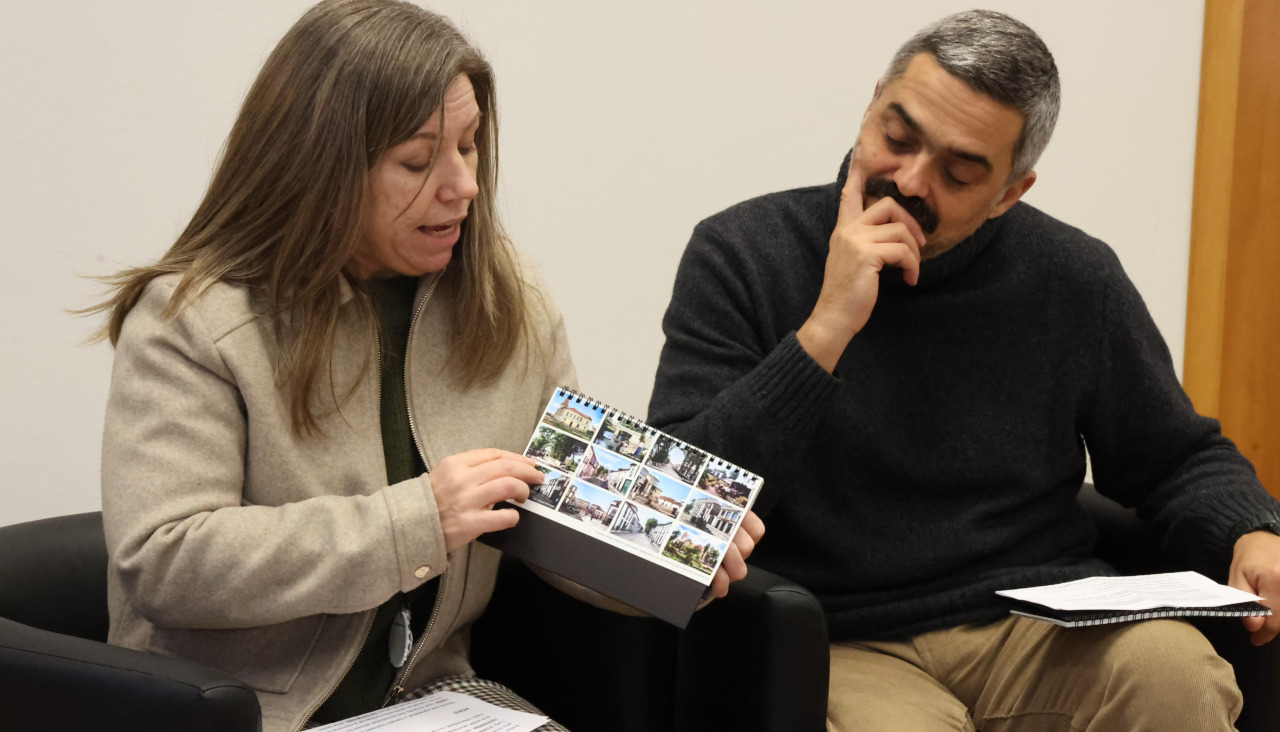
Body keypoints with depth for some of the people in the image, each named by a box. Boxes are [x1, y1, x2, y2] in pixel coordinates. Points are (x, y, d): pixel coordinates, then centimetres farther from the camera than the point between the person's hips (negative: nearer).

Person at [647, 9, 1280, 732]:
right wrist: (825, 331, -19)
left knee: (1179, 672, -28)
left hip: (1042, 621, 3)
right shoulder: (741, 257, -2)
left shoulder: (1073, 278, 5)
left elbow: (1178, 459, 19)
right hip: (849, 645, -2)